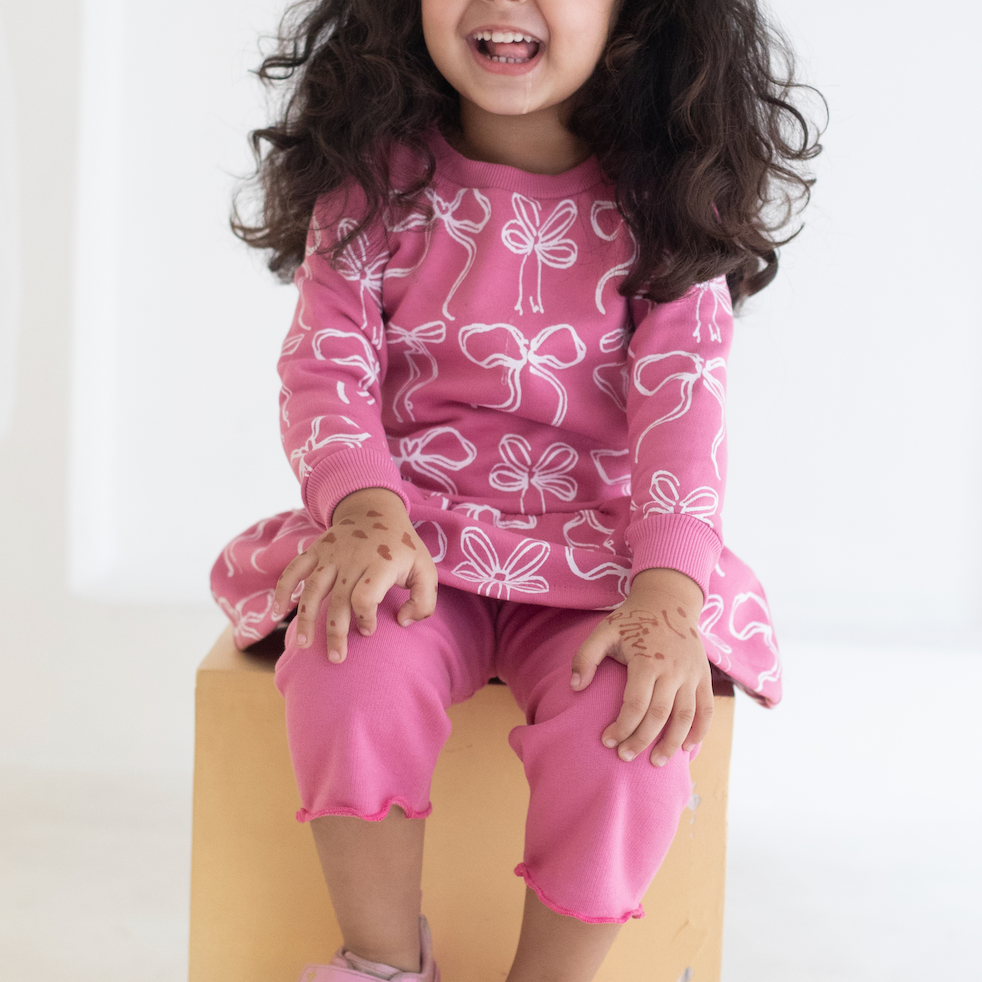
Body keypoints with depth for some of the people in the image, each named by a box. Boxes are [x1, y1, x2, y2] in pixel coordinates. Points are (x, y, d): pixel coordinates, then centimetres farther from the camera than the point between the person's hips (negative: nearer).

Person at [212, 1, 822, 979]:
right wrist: (364, 505, -26)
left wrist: (667, 588, -24)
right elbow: (327, 364, -4)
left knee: (629, 722, -29)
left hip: (599, 551, 0)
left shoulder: (660, 204, -1)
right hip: (416, 536, 1)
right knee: (355, 670, -31)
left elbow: (683, 401, -9)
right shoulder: (375, 180, 1)